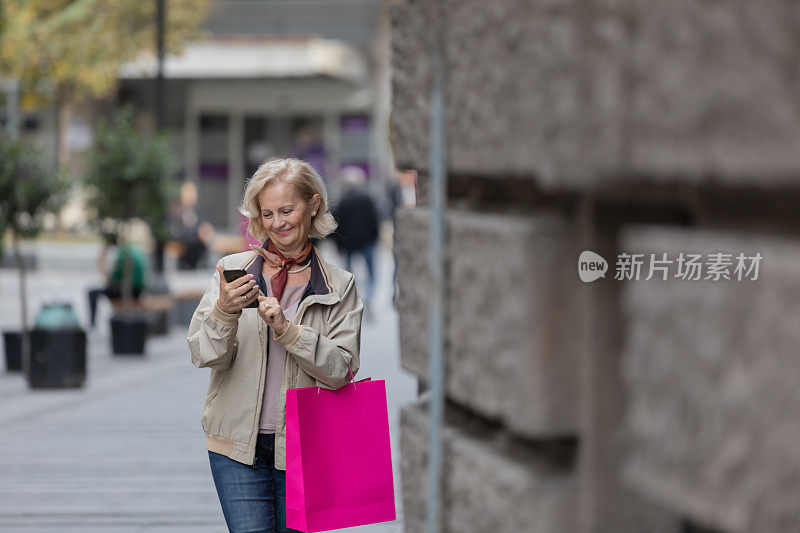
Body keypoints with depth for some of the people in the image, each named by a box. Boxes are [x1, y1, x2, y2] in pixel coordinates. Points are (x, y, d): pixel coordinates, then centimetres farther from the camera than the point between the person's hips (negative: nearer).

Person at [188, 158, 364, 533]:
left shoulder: (340, 286, 4)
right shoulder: (233, 270, 3)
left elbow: (342, 370, -5)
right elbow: (203, 355, -3)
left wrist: (286, 329, -17)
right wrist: (225, 311, -23)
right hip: (238, 445, -1)